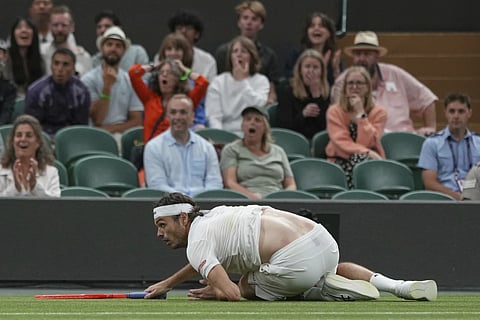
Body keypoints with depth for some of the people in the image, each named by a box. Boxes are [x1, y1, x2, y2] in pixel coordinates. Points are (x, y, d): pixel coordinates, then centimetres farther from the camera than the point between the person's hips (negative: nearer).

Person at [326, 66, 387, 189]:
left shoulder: (378, 112, 5)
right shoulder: (334, 111, 5)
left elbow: (367, 142, -9)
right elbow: (342, 142, -8)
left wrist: (360, 113, -12)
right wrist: (367, 153, -21)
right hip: (341, 161, -1)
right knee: (360, 158, -36)